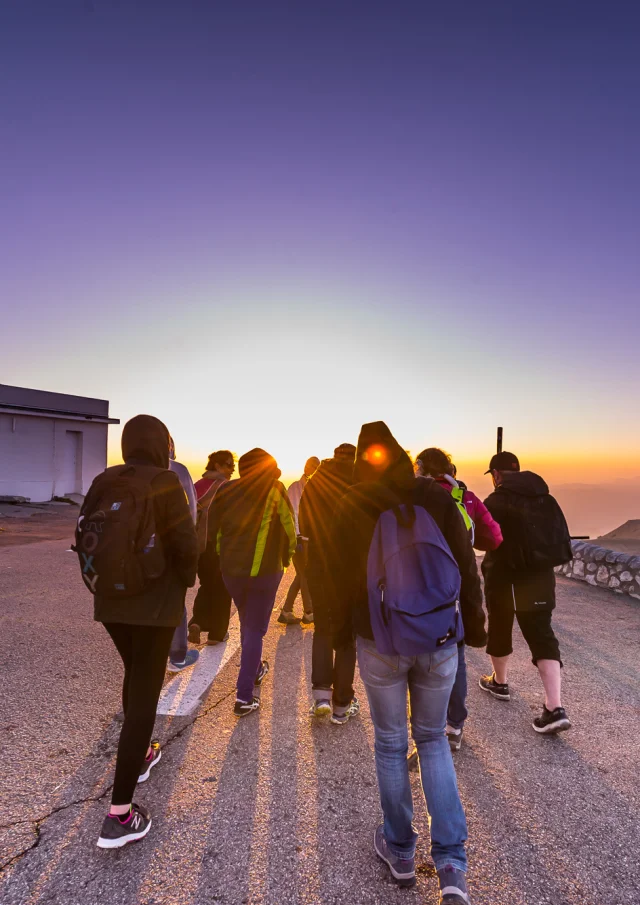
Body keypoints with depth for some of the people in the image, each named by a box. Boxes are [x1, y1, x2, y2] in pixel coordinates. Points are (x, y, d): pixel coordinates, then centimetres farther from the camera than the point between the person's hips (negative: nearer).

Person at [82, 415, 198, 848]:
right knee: (145, 693, 3)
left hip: (109, 601, 6)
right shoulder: (164, 482, -15)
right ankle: (120, 813, 7)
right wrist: (186, 580, 1)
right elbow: (186, 543, -18)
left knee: (135, 676, 27)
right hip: (155, 604, -6)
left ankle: (140, 755, 44)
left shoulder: (103, 482, 1)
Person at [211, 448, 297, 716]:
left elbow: (214, 527, 8)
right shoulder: (275, 490, -7)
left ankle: (254, 668, 41)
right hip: (264, 569, -4)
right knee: (256, 629, 5)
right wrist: (287, 554, 12)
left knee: (246, 621, 25)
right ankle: (245, 696, 3)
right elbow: (289, 527, -4)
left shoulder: (226, 490, 4)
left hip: (230, 568, 4)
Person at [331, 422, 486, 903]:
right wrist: (474, 627, 10)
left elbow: (343, 578, -3)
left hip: (379, 642, -1)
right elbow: (467, 570, -3)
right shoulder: (438, 497, -6)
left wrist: (340, 632, 11)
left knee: (391, 744, 19)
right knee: (433, 739, 22)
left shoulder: (351, 506, -7)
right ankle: (451, 865, 19)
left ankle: (400, 852, 36)